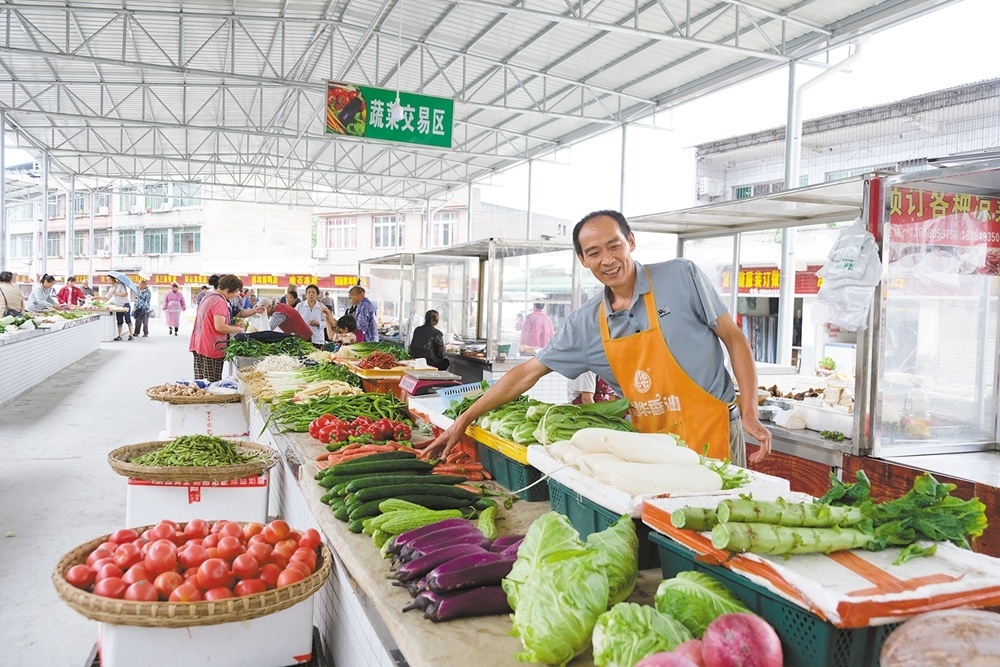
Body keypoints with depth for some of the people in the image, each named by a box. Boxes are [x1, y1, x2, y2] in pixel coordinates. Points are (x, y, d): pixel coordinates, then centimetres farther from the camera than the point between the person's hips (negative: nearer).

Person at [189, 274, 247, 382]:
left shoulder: (208, 297, 15)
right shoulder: (220, 302, -16)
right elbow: (220, 327, -23)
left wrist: (235, 325, 14)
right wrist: (238, 329, -9)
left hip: (198, 345, 10)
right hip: (211, 348, -10)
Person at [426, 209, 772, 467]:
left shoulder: (681, 276, -9)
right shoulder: (585, 323, 0)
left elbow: (733, 338, -3)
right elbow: (527, 373, 3)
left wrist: (750, 411, -12)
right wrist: (462, 422, 2)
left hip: (710, 433, -3)